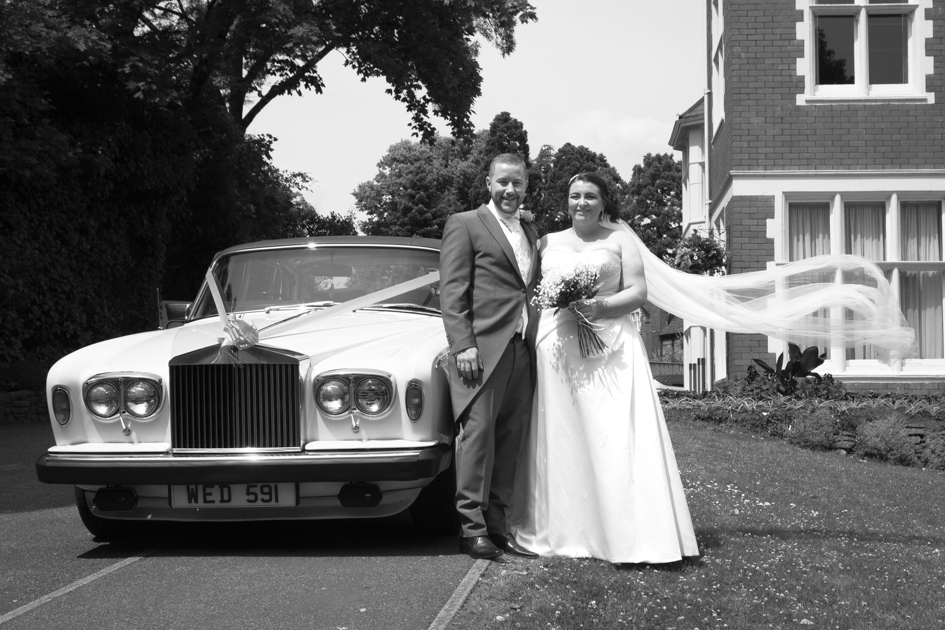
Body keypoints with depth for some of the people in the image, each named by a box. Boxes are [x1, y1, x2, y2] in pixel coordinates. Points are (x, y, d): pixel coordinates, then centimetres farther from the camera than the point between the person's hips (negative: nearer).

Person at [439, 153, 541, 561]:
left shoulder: (531, 233, 22)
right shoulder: (465, 225, 2)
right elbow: (451, 292, -5)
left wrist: (540, 341, 10)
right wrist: (463, 345, -14)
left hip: (522, 351, 6)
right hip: (482, 349, -6)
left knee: (510, 441, 5)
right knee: (478, 434, -7)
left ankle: (497, 523, 10)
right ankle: (472, 528, -4)